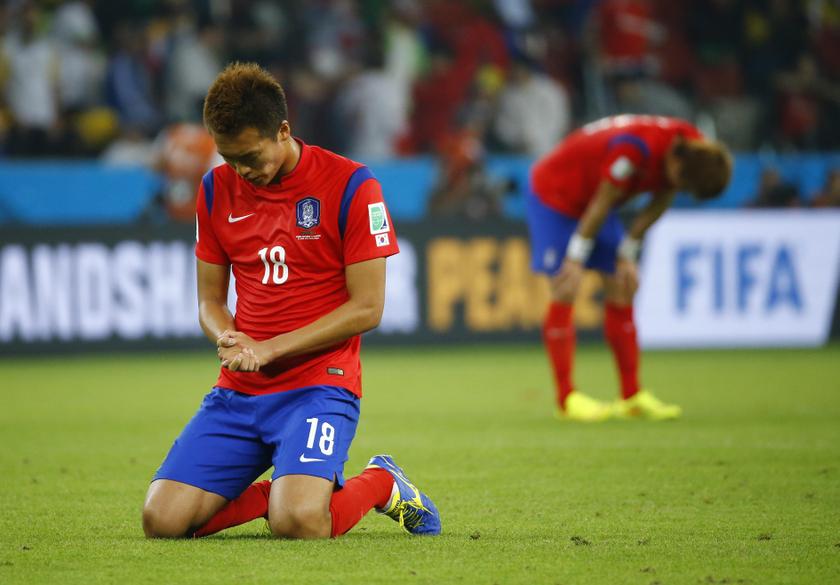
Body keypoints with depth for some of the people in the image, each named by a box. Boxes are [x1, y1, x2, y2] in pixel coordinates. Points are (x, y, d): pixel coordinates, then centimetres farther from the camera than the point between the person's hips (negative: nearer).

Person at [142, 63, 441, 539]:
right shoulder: (217, 189, 8)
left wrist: (269, 348, -14)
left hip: (320, 384, -5)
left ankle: (381, 484, 5)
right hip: (237, 391, 5)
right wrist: (230, 339, -10)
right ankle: (281, 492, 13)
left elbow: (367, 307, -8)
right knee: (163, 521, -13)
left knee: (297, 525, -29)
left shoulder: (349, 184, -7)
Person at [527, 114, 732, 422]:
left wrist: (627, 255, 2)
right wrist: (576, 259, -19)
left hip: (590, 200, 8)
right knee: (564, 293, -14)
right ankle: (567, 398, -9)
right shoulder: (635, 147, -39)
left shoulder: (693, 150, -14)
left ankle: (632, 396, 6)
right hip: (553, 192, -8)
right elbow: (602, 203, -28)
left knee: (622, 291, 3)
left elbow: (657, 206, 0)